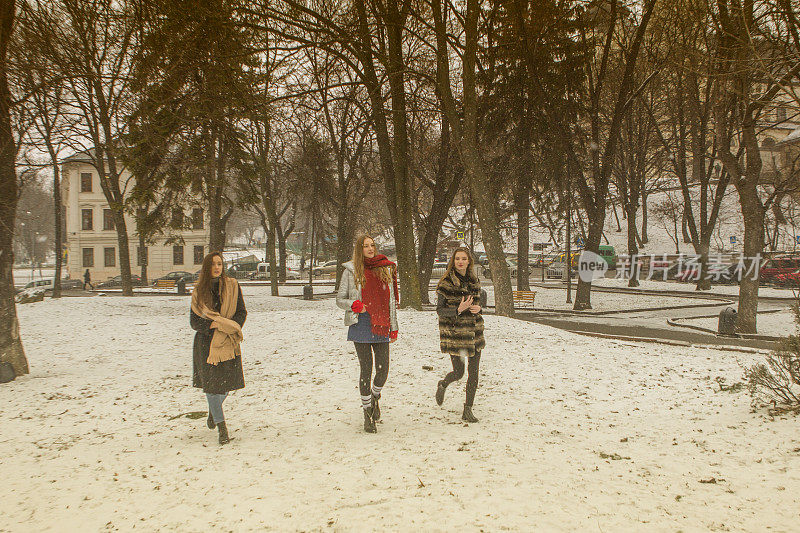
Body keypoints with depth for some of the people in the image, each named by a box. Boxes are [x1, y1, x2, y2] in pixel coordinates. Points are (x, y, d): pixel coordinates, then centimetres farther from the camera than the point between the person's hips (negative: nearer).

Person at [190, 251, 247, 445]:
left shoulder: (232, 286, 3)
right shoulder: (199, 291, 2)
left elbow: (242, 312, 2)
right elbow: (194, 321, 0)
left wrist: (229, 329, -15)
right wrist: (212, 324, -18)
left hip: (228, 342, 1)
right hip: (206, 342, -1)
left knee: (226, 382, 5)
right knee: (211, 383, -3)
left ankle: (213, 410, 38)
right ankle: (222, 428, 7)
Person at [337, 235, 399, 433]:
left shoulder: (386, 269, 10)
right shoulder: (351, 271, 2)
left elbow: (391, 301, 14)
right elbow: (340, 299, 7)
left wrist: (394, 327, 11)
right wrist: (354, 305, -14)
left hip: (381, 327, 2)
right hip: (361, 325, -2)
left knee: (383, 370, -3)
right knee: (366, 370, -1)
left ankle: (374, 398, 28)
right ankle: (368, 413, 14)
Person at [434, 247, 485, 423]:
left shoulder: (474, 281, 7)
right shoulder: (446, 283, -9)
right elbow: (440, 310, -10)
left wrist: (478, 307, -3)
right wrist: (458, 309, -26)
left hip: (473, 332, 5)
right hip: (454, 332, -5)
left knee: (473, 373, 2)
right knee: (458, 372, 0)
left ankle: (468, 410, 14)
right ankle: (442, 385, 35)